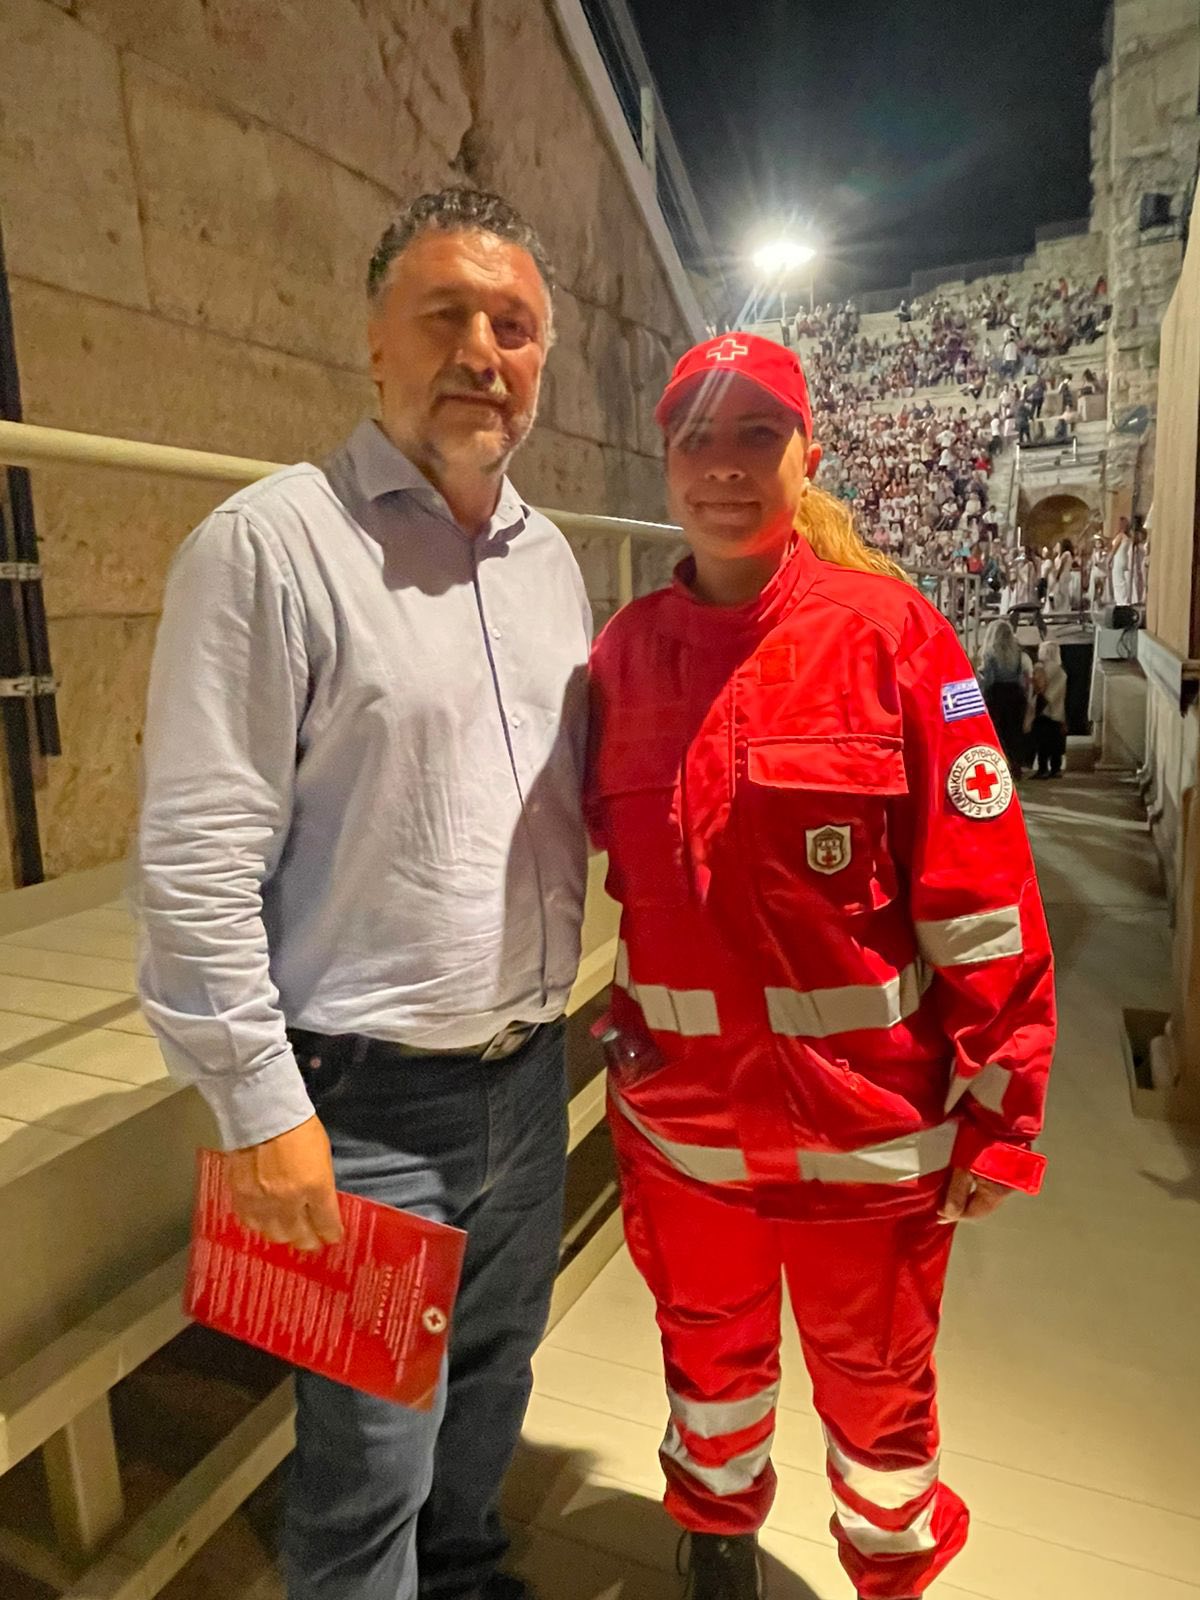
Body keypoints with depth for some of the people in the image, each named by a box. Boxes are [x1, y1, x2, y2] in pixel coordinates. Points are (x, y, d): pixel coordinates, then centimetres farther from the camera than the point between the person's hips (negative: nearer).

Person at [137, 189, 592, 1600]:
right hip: (366, 1103, -6)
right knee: (371, 1456, 12)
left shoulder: (551, 557, 8)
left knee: (491, 1379, 26)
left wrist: (552, 1011, 12)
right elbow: (198, 861, -16)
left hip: (529, 1071, 7)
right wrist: (259, 1107, -15)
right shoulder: (271, 543, -14)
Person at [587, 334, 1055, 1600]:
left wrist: (1002, 1110, -8)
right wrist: (624, 1038, 9)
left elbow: (981, 892, -11)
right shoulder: (625, 650, -2)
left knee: (876, 1380, 20)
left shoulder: (888, 630, -12)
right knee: (708, 1348, 26)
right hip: (681, 1105, 3)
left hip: (868, 1111, -3)